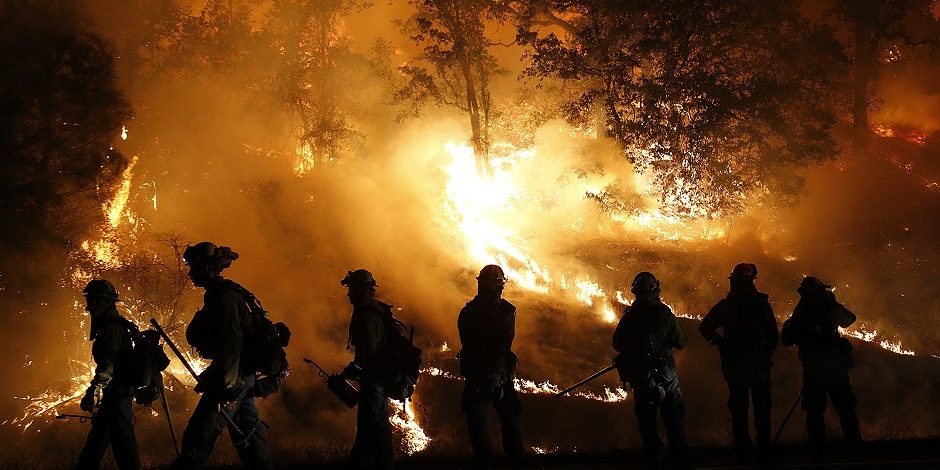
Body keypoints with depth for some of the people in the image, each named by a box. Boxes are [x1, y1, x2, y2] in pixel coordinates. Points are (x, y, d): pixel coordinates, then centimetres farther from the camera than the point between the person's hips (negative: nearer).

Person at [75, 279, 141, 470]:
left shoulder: (111, 328, -16)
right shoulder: (119, 325, 16)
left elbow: (107, 365, -27)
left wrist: (94, 392, -35)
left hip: (116, 393, -11)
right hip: (120, 391, 11)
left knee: (121, 437, -10)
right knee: (98, 436, 17)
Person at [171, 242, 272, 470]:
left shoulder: (223, 296, -13)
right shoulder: (226, 293, 18)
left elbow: (231, 343, -23)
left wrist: (224, 386, -27)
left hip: (232, 380, -11)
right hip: (243, 379, 11)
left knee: (197, 438, -14)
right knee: (250, 436, 13)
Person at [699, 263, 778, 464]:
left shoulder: (725, 305, -1)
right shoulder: (760, 303, -6)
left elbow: (705, 328, 0)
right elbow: (772, 331, -7)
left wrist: (719, 343, 9)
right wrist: (769, 351, 7)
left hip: (733, 364, 1)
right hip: (759, 362, -1)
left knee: (738, 409, 7)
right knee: (762, 408, 7)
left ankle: (742, 452, 7)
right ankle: (764, 452, 8)